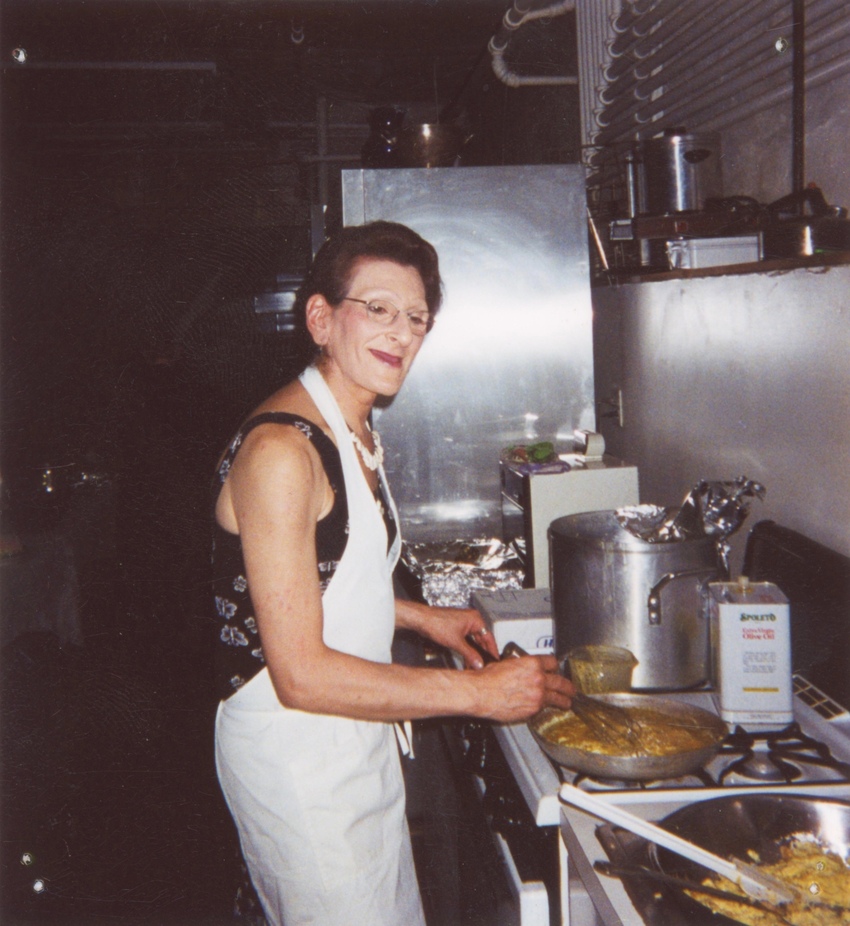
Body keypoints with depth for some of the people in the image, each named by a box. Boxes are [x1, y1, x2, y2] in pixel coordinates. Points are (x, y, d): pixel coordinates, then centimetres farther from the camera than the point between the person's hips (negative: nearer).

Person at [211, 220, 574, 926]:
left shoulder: (355, 433, 6)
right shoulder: (280, 450, -24)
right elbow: (302, 675, -25)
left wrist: (420, 617, 8)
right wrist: (477, 693, -20)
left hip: (357, 737, 9)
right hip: (296, 755, -9)